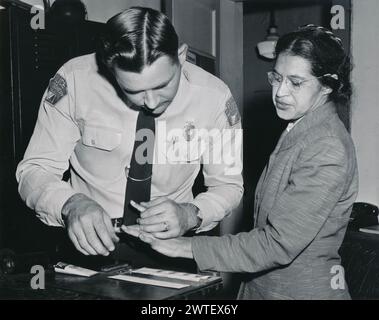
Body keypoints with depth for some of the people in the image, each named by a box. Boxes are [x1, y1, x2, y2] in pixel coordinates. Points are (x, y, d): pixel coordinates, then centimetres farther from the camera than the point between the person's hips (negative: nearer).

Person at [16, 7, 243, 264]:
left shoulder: (214, 98, -13)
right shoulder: (75, 80, -16)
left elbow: (228, 186, -1)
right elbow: (35, 169, -8)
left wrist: (190, 215, -22)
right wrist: (71, 204, -30)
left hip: (168, 245, 0)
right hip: (89, 243, 1)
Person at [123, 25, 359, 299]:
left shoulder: (328, 151, -23)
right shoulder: (297, 132, 6)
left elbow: (279, 244, -26)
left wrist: (187, 247, -25)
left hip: (305, 289, -8)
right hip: (263, 285, 8)